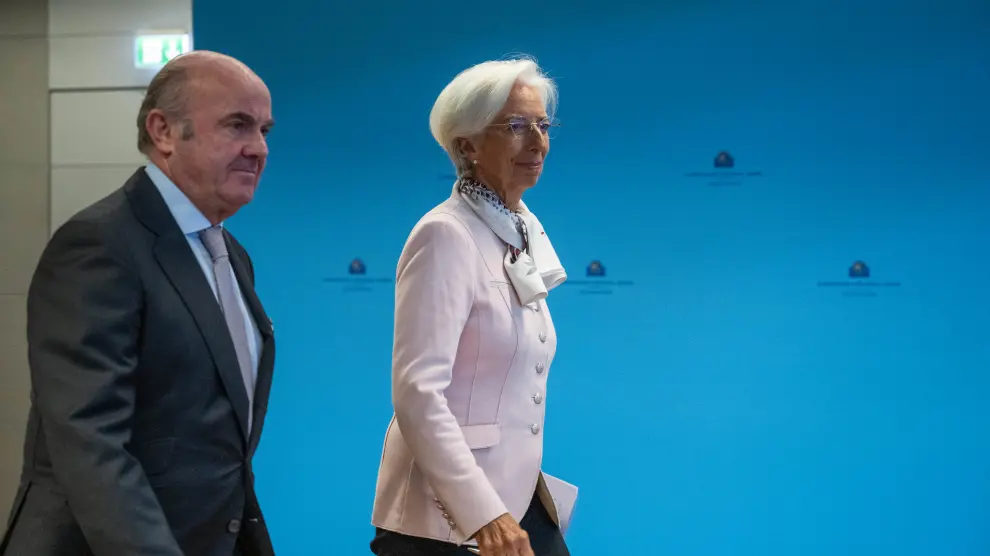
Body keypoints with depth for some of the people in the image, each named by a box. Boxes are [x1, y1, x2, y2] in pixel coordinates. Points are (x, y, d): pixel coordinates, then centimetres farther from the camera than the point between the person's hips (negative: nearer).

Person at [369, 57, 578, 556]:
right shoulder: (446, 236, -14)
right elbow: (418, 393, -22)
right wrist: (483, 513, -29)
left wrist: (507, 505, 17)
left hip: (522, 499, 7)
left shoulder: (527, 231, 9)